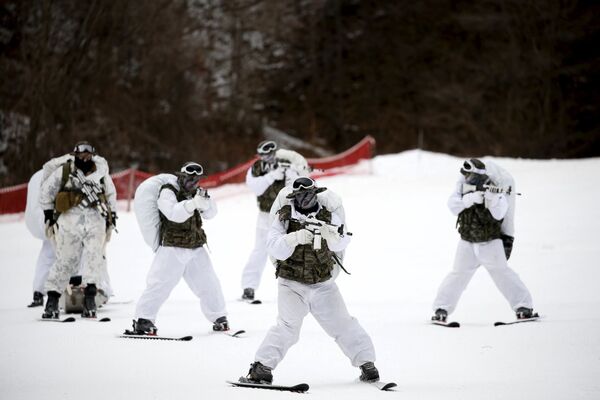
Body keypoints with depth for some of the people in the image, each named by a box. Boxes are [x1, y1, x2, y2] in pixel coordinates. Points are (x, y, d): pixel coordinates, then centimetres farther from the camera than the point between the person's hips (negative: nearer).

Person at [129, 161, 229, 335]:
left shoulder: (194, 192, 12)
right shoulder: (168, 192, -8)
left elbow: (210, 213, 5)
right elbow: (174, 213, -26)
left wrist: (205, 202, -17)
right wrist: (193, 203, -40)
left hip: (196, 247, 6)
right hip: (173, 247, -6)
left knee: (208, 282, 10)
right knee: (161, 283, -11)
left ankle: (218, 316, 24)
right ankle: (143, 319, -6)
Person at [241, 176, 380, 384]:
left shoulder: (328, 215, -5)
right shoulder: (284, 217, -9)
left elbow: (341, 242, -17)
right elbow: (274, 248, -19)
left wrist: (332, 235, -39)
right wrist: (295, 238, -37)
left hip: (323, 283, 2)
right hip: (292, 283, -2)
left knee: (342, 324, 6)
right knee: (288, 326, -17)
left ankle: (365, 361, 20)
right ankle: (262, 366, -13)